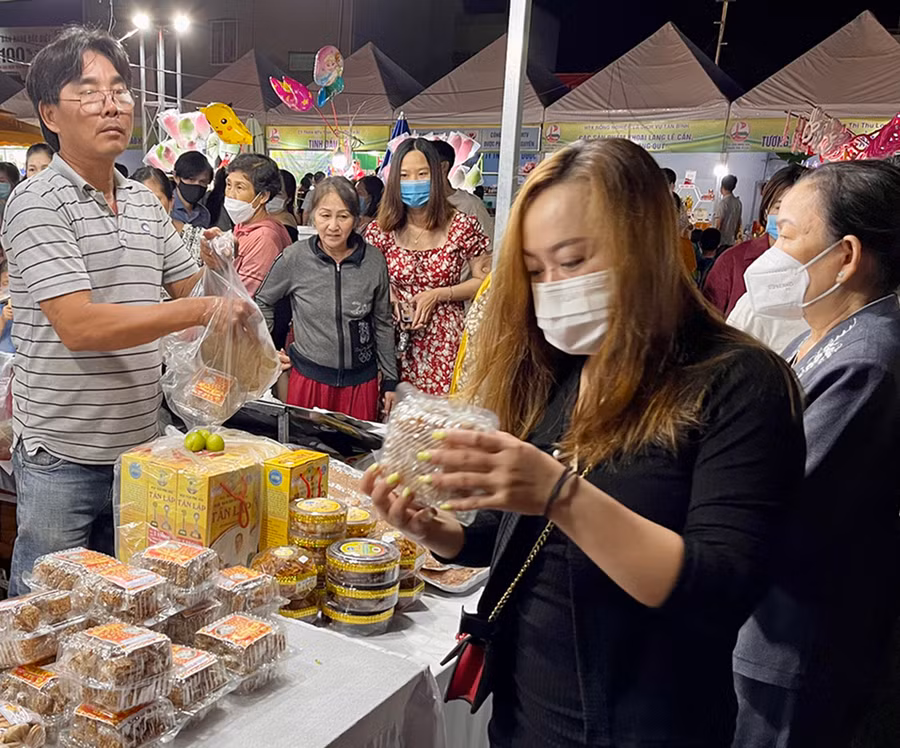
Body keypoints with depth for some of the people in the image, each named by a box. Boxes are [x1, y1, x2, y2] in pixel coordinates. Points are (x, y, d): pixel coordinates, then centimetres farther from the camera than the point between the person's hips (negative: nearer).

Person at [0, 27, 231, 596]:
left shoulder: (145, 202, 9)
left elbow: (191, 287, 19)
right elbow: (78, 326, -22)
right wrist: (196, 311, -27)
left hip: (140, 446, 6)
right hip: (62, 457, -6)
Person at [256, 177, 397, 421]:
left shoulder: (374, 261, -6)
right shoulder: (295, 257, -9)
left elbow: (383, 324, 4)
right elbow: (262, 301, 9)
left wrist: (390, 380, 8)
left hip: (361, 381, 1)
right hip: (309, 378, 0)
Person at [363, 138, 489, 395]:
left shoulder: (463, 226, -5)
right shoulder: (380, 230, 2)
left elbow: (483, 281, 0)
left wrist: (438, 295, -11)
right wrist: (387, 292, -8)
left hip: (445, 343, -1)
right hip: (396, 342, 2)